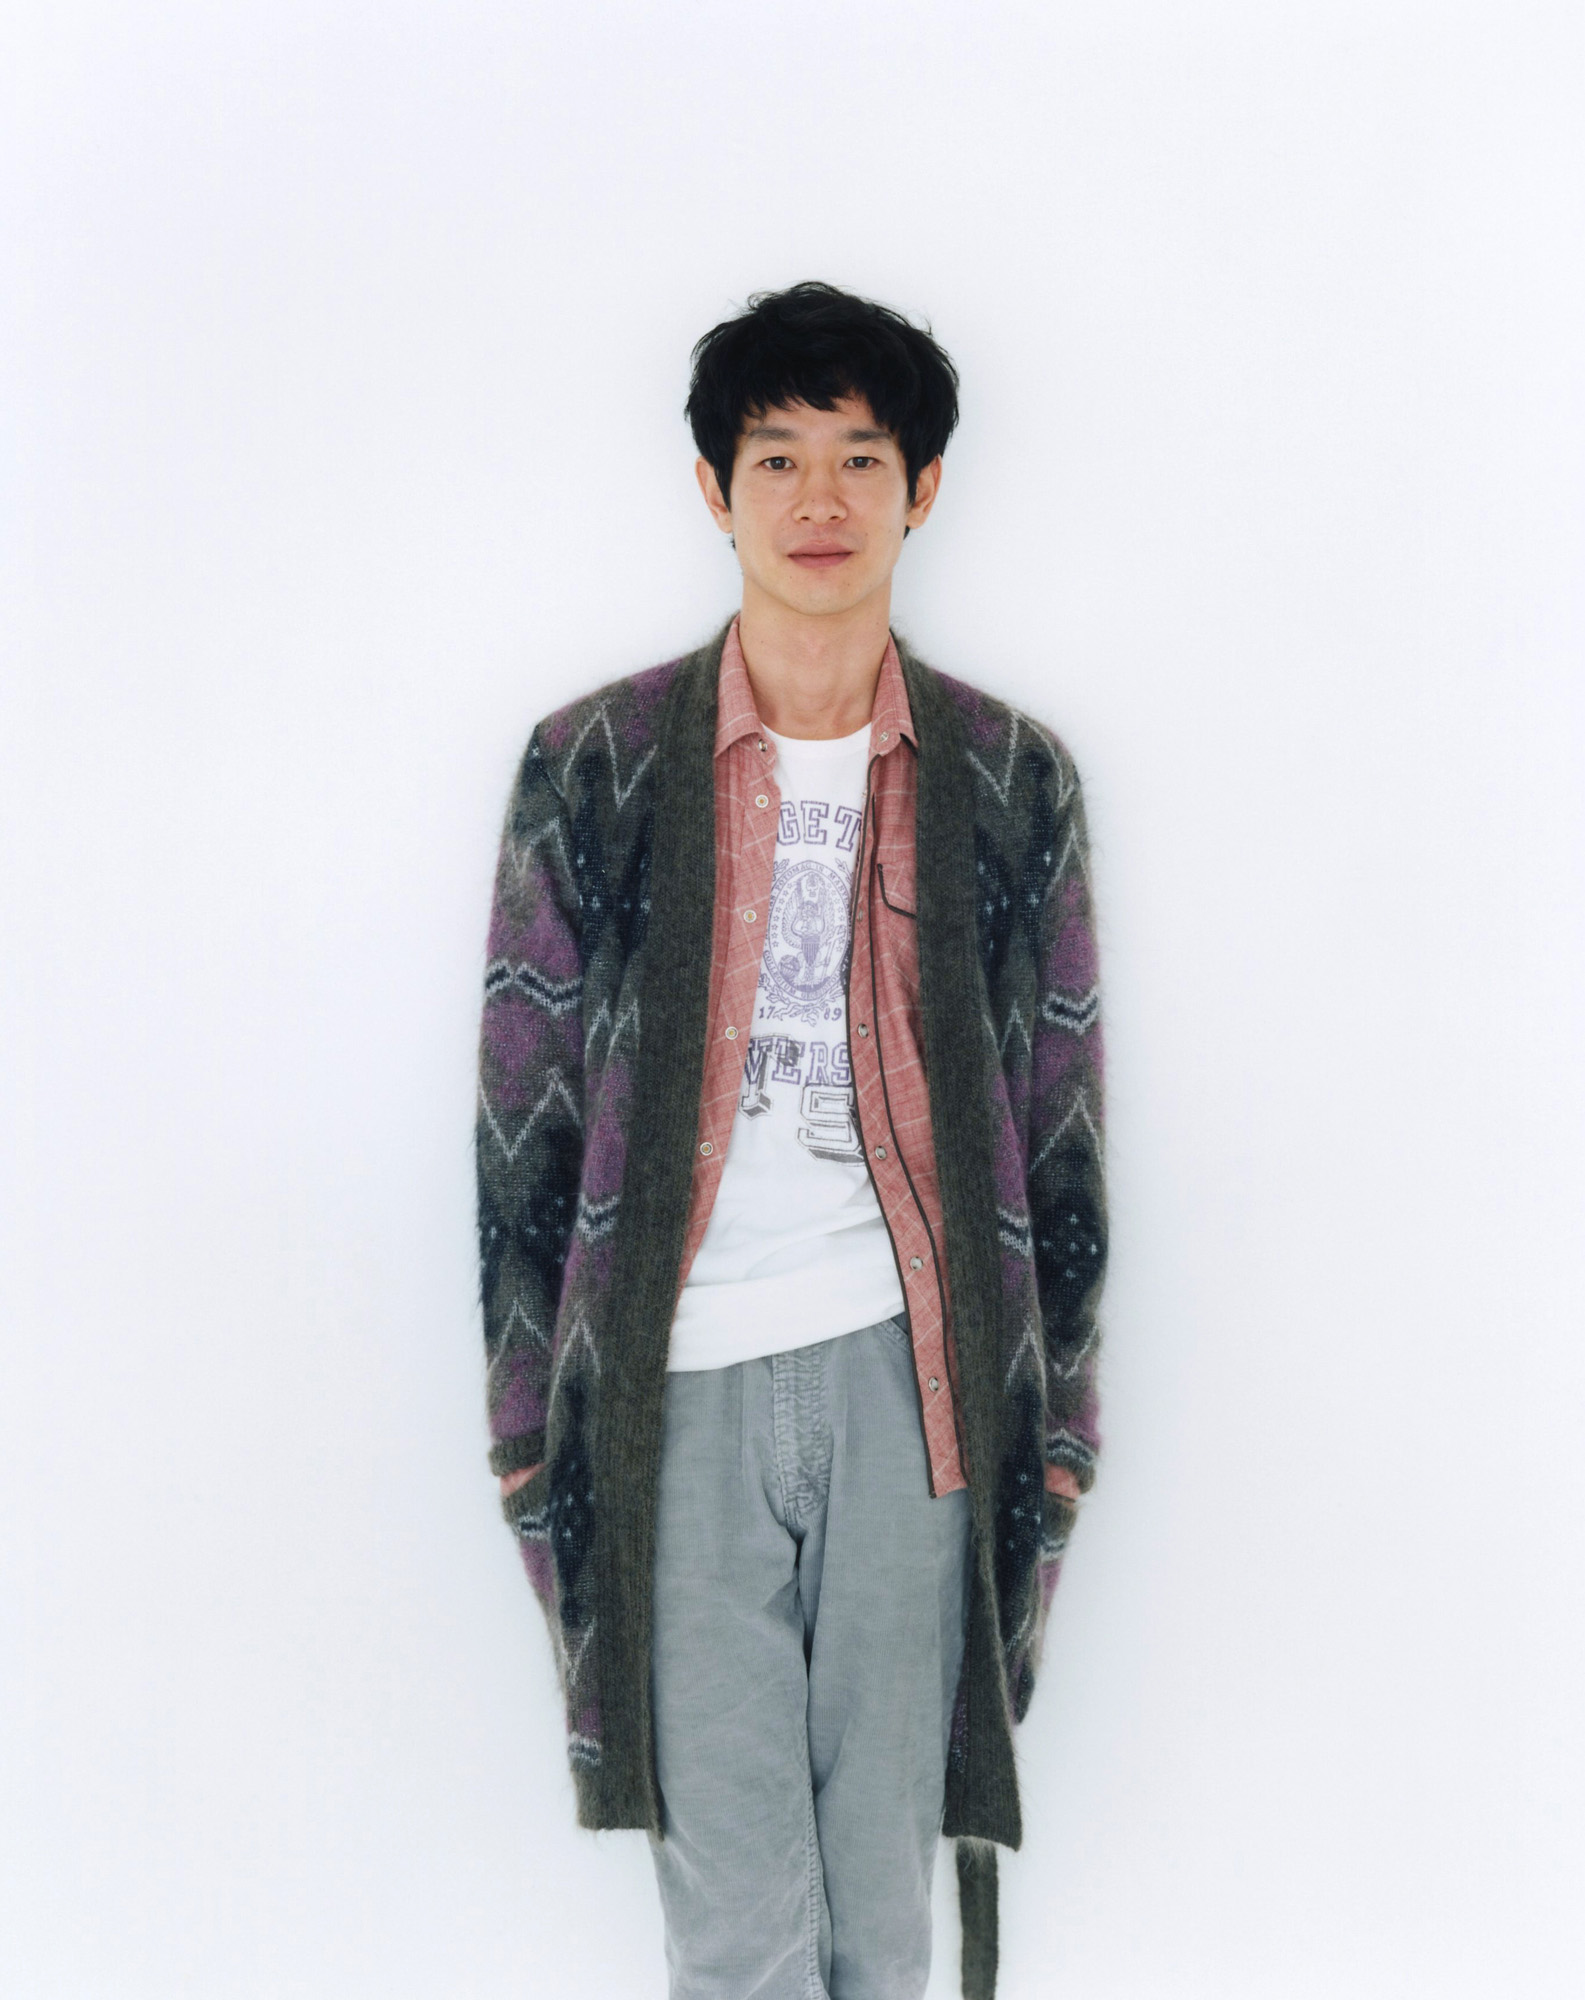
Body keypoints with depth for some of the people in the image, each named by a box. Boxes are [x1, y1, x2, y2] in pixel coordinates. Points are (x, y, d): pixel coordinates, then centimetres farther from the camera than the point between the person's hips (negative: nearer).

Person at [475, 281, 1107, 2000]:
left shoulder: (1008, 779, 7)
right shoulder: (594, 766, 3)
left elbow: (1060, 1121, 10)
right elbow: (523, 1117, 5)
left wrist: (1058, 1411, 8)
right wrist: (530, 1409, 2)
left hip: (911, 1371, 1)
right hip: (679, 1393, -1)